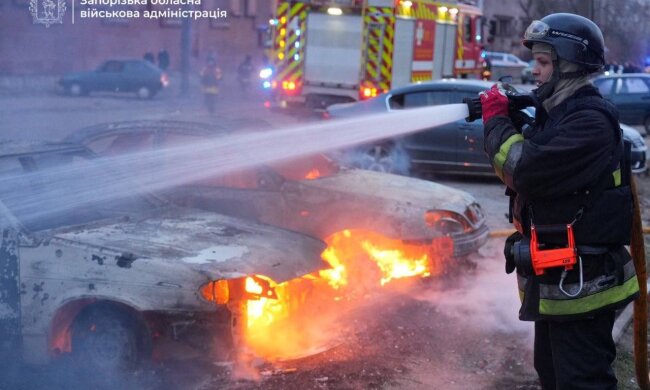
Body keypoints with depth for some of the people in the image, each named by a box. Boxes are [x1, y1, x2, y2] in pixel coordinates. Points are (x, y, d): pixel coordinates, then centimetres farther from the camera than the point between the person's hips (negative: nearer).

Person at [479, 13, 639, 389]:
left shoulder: (590, 122, -20)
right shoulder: (559, 114, 12)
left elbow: (528, 171, -27)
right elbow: (521, 177, 14)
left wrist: (497, 120, -13)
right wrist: (504, 122, 0)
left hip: (580, 282, -11)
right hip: (556, 279, 11)